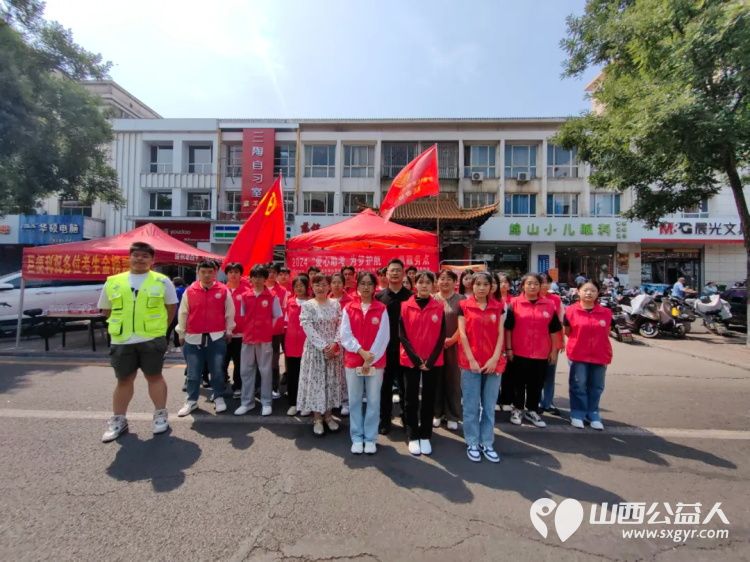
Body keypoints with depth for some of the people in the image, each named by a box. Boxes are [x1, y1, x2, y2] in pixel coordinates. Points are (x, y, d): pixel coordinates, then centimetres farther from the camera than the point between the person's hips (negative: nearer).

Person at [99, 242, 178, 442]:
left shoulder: (162, 281, 1)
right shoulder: (113, 282, 7)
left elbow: (171, 306, 7)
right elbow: (106, 310, 16)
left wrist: (160, 326, 5)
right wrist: (123, 325, 11)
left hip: (152, 339, -2)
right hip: (121, 341, 3)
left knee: (154, 376, 6)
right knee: (124, 380, 14)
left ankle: (160, 415, 20)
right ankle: (118, 420, 28)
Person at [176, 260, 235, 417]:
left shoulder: (223, 290, -2)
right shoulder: (189, 291, 0)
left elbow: (230, 312, 6)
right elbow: (183, 313, 8)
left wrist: (229, 330, 8)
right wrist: (181, 333, 12)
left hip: (217, 337, -1)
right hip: (193, 338, 1)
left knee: (217, 370, 8)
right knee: (193, 372, 9)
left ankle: (219, 398, 22)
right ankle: (191, 400, 23)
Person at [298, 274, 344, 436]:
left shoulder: (335, 304, 5)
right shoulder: (307, 305, -5)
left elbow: (341, 325, 1)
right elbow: (308, 328, -12)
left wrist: (335, 344, -13)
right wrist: (323, 346, -17)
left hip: (334, 349, 3)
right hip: (315, 349, -3)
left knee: (332, 381, 10)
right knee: (315, 381, 3)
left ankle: (328, 415, 25)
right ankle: (317, 418, 16)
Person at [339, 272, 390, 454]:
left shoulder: (381, 309, 0)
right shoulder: (348, 309, 3)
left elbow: (383, 337, -5)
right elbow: (345, 336, -3)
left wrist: (370, 358, -12)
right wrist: (362, 352, -15)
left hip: (376, 361, -1)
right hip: (353, 361, 1)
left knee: (373, 401, 7)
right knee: (354, 401, 9)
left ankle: (370, 438, 22)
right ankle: (357, 438, 24)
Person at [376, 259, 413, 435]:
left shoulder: (411, 296, 0)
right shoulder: (379, 296, 2)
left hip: (405, 348, 0)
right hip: (385, 348, 1)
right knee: (385, 386, 9)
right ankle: (385, 421, 23)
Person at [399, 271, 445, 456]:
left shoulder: (439, 307, 0)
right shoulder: (405, 306, -3)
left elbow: (441, 336, -1)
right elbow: (402, 335, -5)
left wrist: (430, 359, -9)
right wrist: (415, 358, -12)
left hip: (432, 360, 1)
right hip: (410, 360, -1)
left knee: (429, 398, 10)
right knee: (411, 398, 7)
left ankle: (425, 436, 24)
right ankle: (412, 437, 20)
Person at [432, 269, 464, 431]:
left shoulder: (461, 300, 2)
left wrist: (452, 339, -10)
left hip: (454, 345, -1)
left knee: (453, 380, 5)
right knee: (436, 379, 8)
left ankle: (452, 416, 17)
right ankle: (436, 413, 21)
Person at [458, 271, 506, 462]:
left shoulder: (498, 307, 7)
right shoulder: (464, 306, 0)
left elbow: (500, 334, 3)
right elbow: (462, 334, -4)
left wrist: (495, 358, -8)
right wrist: (471, 359, -10)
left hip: (493, 362, 2)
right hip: (470, 362, -2)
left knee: (489, 405, 11)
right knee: (471, 405, 6)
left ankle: (487, 443, 24)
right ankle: (472, 444, 19)